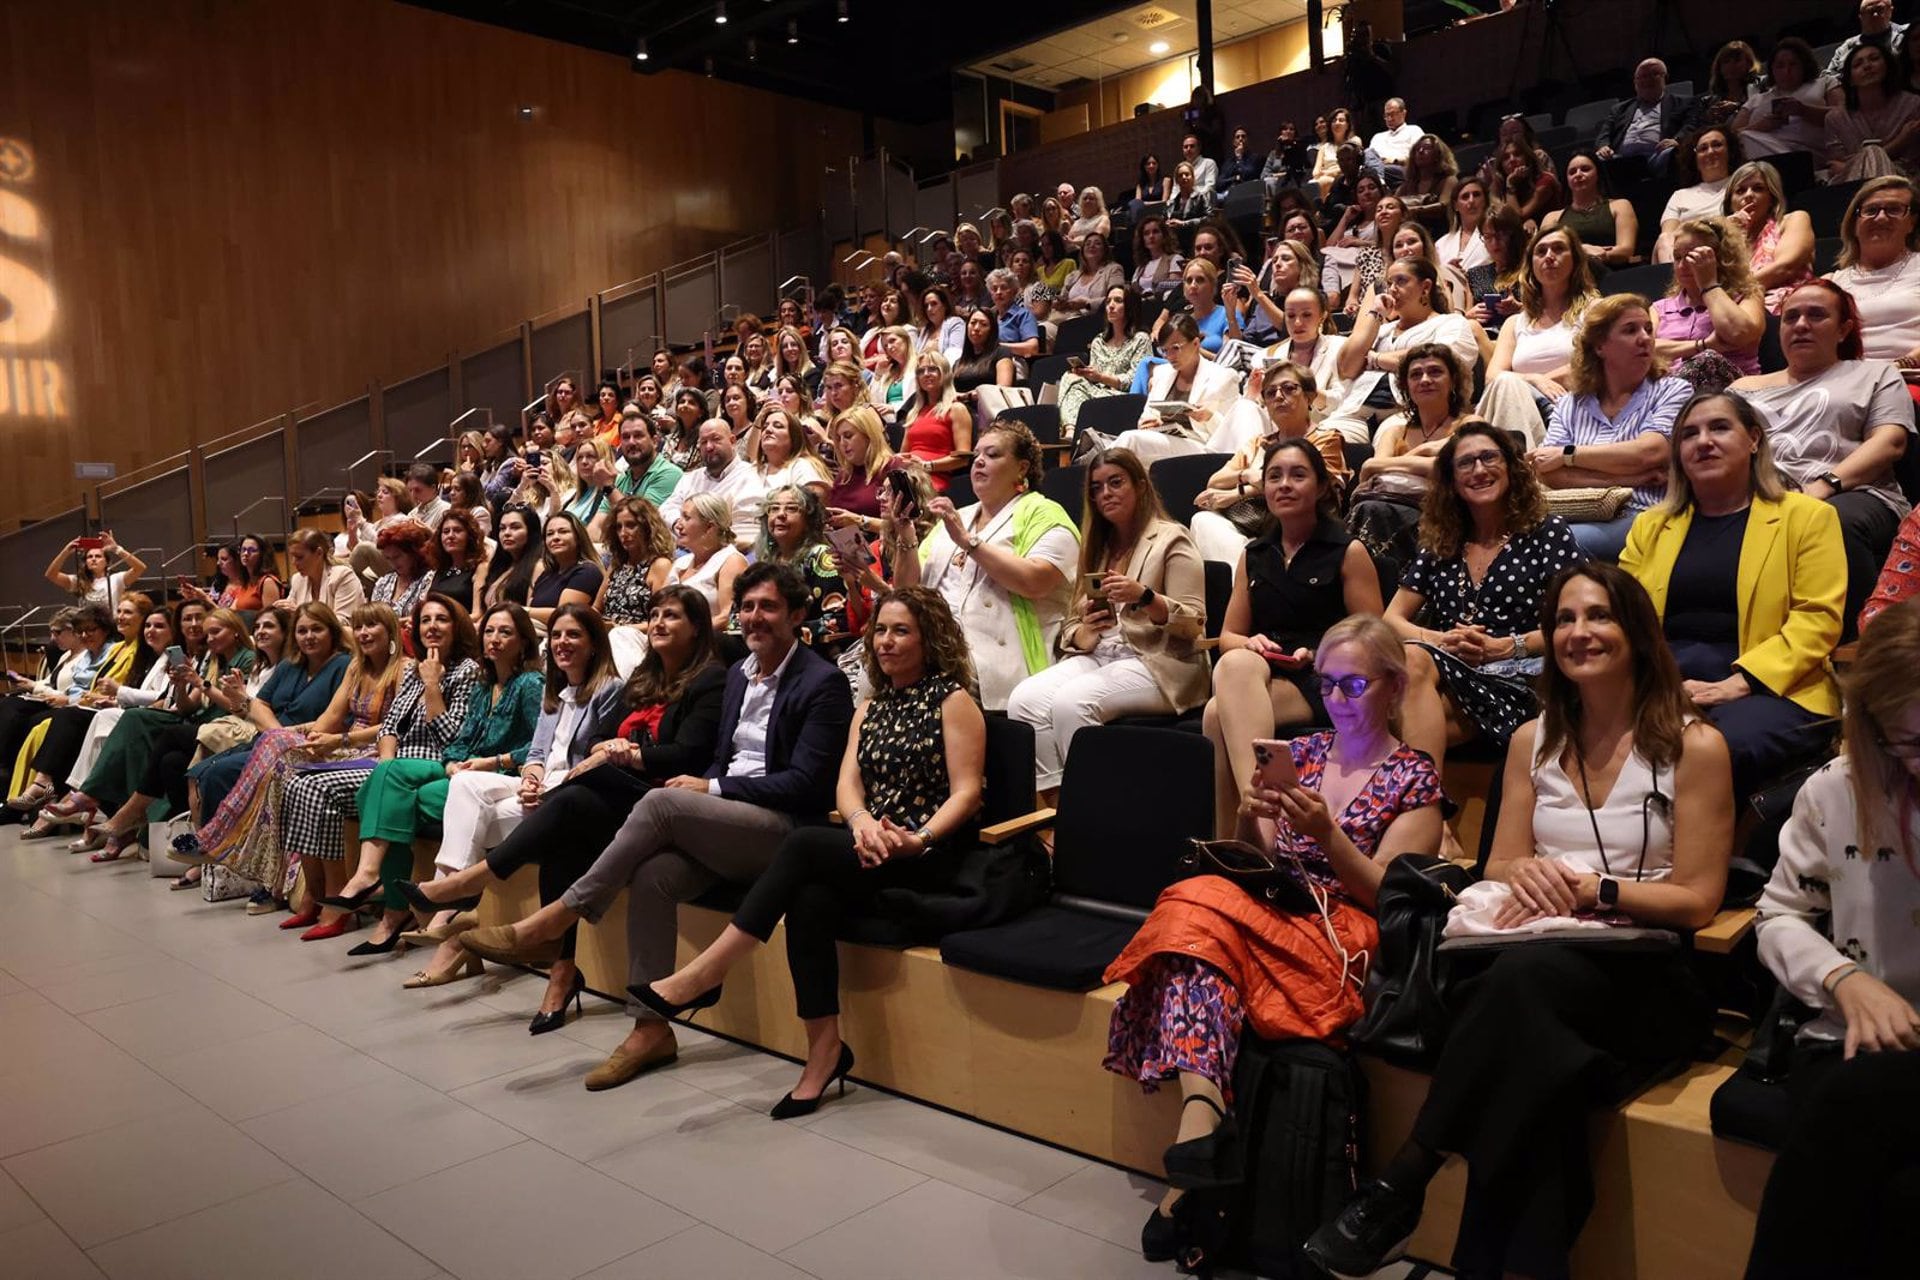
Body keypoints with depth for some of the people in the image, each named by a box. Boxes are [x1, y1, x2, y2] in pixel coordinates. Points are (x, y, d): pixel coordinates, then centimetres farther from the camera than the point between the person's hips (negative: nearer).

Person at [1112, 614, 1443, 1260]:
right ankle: (1202, 1108, -44)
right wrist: (1251, 820, -8)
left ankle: (1196, 1134, -33)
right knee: (1202, 903, -32)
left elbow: (1384, 893, -3)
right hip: (1270, 911, 4)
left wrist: (1327, 833, -19)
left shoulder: (1414, 776, 6)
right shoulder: (1300, 753, 17)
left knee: (1197, 910, -31)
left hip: (1345, 935, -4)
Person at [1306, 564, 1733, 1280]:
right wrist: (1524, 871, -11)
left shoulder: (1693, 746, 1)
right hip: (1537, 952, 3)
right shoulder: (1534, 741, 15)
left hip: (1643, 972, -3)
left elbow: (1696, 901, -1)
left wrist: (1589, 888, -17)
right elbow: (1497, 872, 14)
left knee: (1522, 974, -39)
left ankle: (1402, 1187, -32)